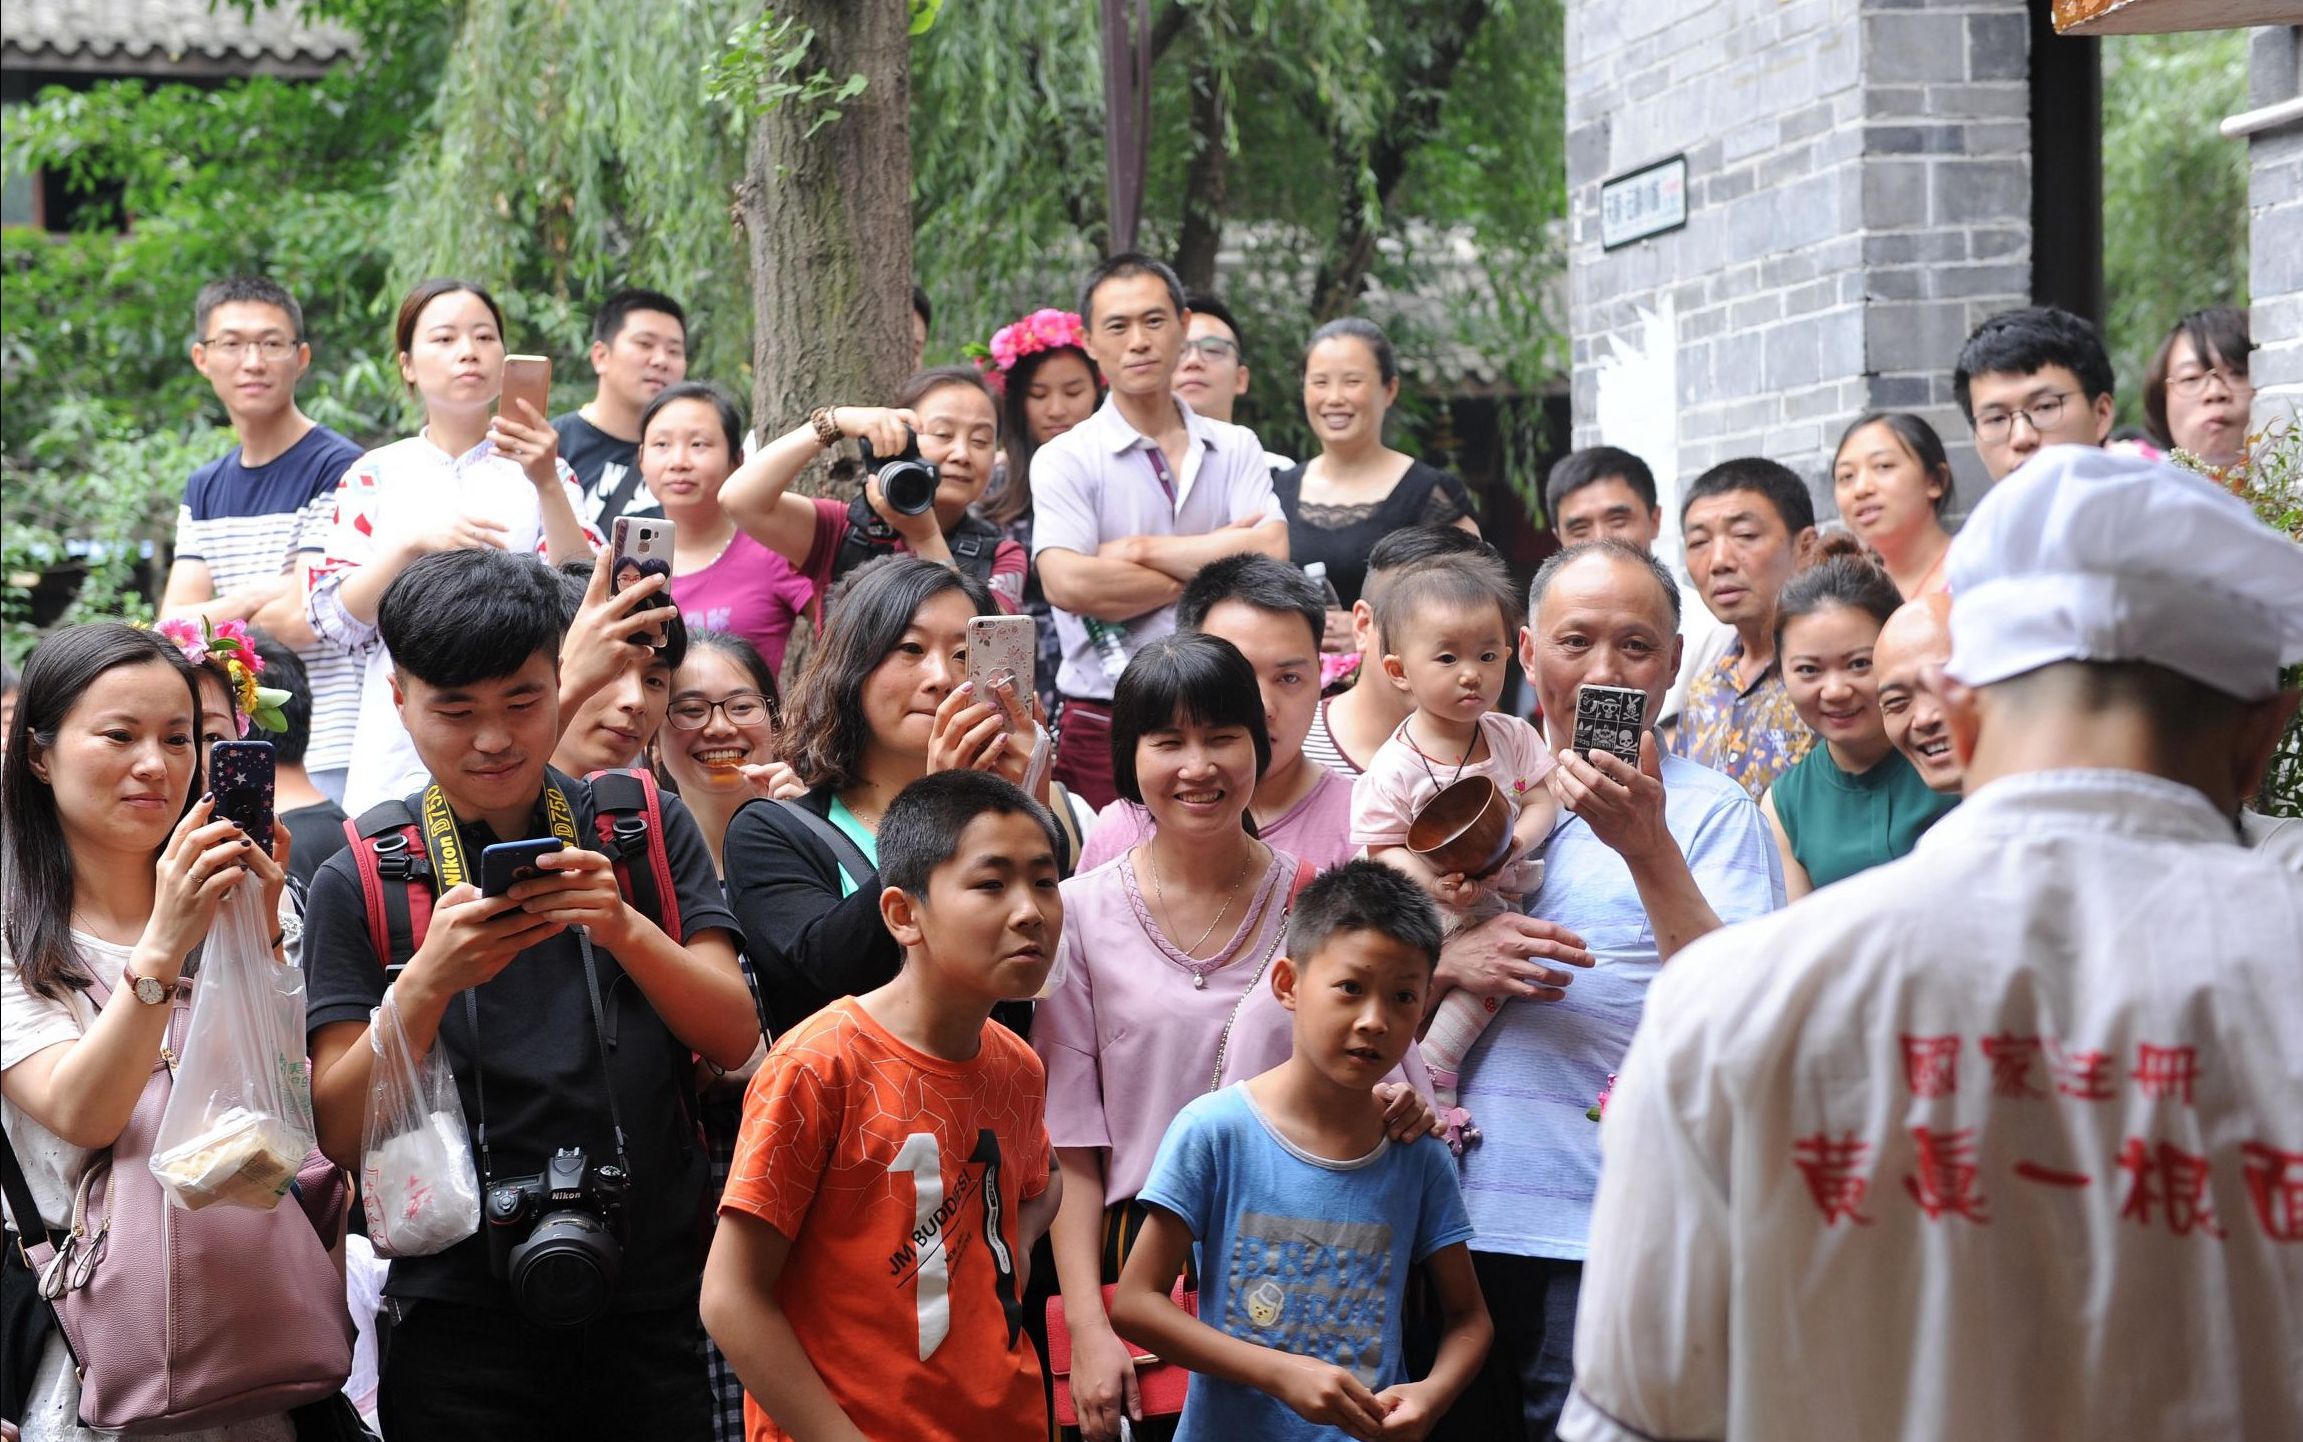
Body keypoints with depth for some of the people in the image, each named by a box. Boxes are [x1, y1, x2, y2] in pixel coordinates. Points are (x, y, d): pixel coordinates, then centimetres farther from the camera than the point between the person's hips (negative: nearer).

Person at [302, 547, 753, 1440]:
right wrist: (429, 981, -20)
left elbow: (735, 1039, 0)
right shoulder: (360, 881, 1)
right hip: (464, 1321, -1)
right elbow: (342, 1133, -4)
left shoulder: (648, 830, 7)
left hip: (659, 1301, 2)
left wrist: (626, 930, -17)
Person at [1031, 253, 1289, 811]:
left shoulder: (1235, 449, 11)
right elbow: (1068, 584, -16)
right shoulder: (1065, 459, 1)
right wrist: (1208, 568, -5)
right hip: (1105, 724, -2)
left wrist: (1142, 549, -7)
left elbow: (1269, 556, -5)